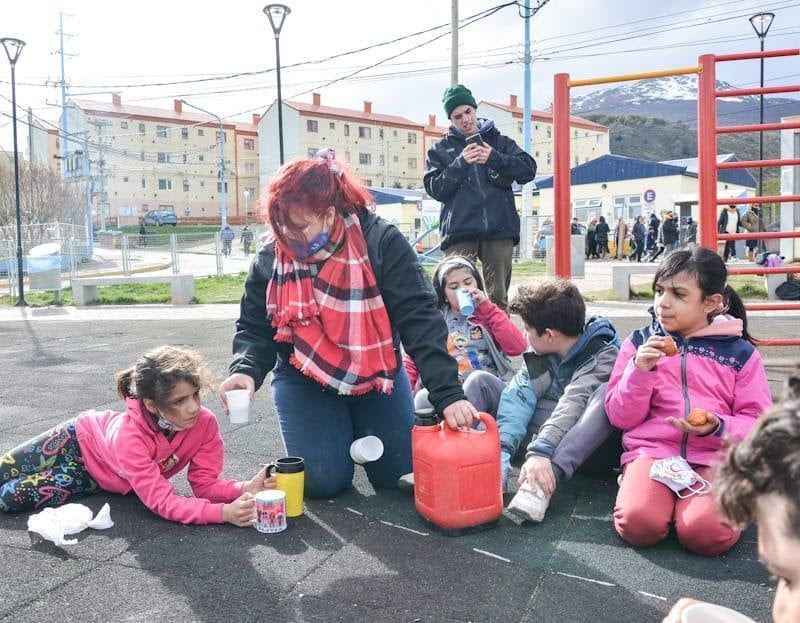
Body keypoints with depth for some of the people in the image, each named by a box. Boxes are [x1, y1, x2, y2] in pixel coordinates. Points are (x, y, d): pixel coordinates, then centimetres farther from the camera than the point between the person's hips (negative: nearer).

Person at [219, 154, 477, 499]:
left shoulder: (382, 243, -22)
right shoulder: (269, 260, -12)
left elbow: (420, 320, -27)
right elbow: (254, 329, -4)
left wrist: (448, 393, -35)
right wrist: (246, 370, -27)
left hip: (376, 376, 0)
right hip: (304, 381, 1)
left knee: (398, 475, 2)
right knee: (323, 483, -8)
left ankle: (361, 433, 34)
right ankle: (340, 436, 26)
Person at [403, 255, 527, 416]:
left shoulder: (488, 315, 18)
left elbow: (517, 347, 1)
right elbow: (412, 359, 15)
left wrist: (486, 307, 3)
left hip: (488, 390, 0)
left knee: (478, 378, -34)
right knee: (424, 397, -32)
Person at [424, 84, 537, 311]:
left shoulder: (499, 141, 16)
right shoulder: (441, 150, 14)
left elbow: (528, 169, 4)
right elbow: (435, 188, 2)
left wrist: (494, 158, -9)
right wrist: (460, 163, -10)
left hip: (499, 231, 1)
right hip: (460, 232, -1)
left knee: (498, 297, 4)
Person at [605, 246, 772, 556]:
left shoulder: (740, 353, 6)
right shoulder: (640, 342, 7)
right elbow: (620, 417, 4)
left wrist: (719, 428, -16)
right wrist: (639, 371, -12)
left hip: (716, 456, 0)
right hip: (651, 450, 0)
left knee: (708, 532, -29)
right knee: (637, 522, -29)